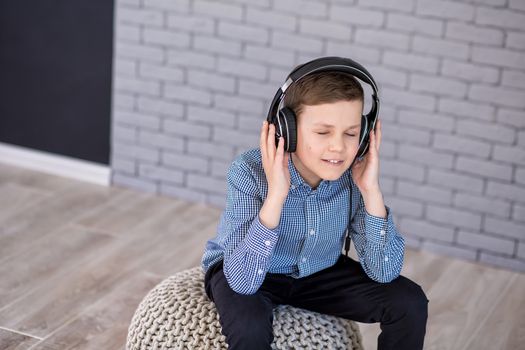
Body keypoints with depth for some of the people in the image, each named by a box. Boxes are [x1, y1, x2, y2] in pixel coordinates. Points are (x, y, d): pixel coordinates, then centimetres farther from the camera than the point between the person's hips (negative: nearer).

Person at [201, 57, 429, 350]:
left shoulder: (355, 173, -20)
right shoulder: (250, 170, -30)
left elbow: (384, 272, -20)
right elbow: (243, 280, -37)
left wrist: (371, 190, -30)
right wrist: (276, 193, -44)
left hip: (318, 271, 4)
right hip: (243, 272, -4)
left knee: (410, 302, -11)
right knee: (248, 323, -37)